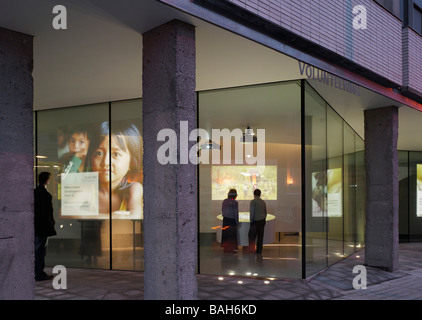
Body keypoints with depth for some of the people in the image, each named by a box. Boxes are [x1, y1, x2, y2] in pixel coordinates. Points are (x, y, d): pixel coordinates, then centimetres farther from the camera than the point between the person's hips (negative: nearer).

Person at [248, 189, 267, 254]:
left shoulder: (253, 201, -10)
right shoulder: (263, 202, 10)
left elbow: (252, 212, -14)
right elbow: (265, 212, 15)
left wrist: (251, 220, -6)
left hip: (255, 221, -6)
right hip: (262, 220, 6)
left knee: (252, 235, 3)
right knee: (260, 236, 7)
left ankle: (252, 248, -5)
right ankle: (259, 250, 10)